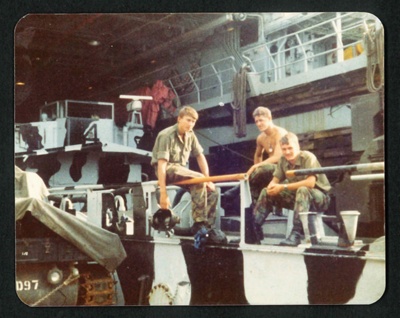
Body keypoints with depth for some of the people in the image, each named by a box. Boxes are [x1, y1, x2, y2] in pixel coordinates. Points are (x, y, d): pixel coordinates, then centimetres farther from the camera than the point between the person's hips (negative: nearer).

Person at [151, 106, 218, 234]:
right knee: (199, 180, -30)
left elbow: (200, 156, 9)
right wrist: (163, 193, -28)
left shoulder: (190, 134, 3)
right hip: (167, 169, -7)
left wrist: (208, 180, 0)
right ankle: (199, 223, -26)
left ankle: (208, 227, -1)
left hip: (181, 168, 7)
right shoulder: (167, 135, -18)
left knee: (212, 192, -8)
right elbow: (161, 165, -23)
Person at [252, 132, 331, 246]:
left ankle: (296, 234, -43)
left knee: (302, 190, -39)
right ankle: (253, 227, -4)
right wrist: (271, 187, -25)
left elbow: (311, 182, -32)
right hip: (298, 197, 7)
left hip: (320, 197, -7)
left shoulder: (308, 157, -20)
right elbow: (274, 181, 1)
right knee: (266, 192, -1)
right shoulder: (283, 160, -2)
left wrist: (283, 187, -32)